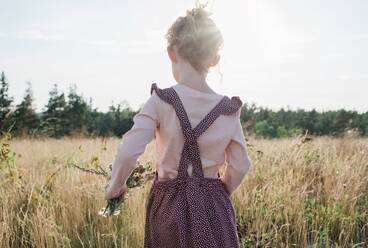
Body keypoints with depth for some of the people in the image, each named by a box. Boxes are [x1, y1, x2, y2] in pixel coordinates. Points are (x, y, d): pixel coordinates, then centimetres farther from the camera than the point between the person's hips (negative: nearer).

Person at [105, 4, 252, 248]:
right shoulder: (229, 109, -4)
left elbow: (128, 151, -18)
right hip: (214, 205, 2)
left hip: (170, 204, -1)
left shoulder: (160, 101, -12)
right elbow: (240, 166, 3)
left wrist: (115, 186, 0)